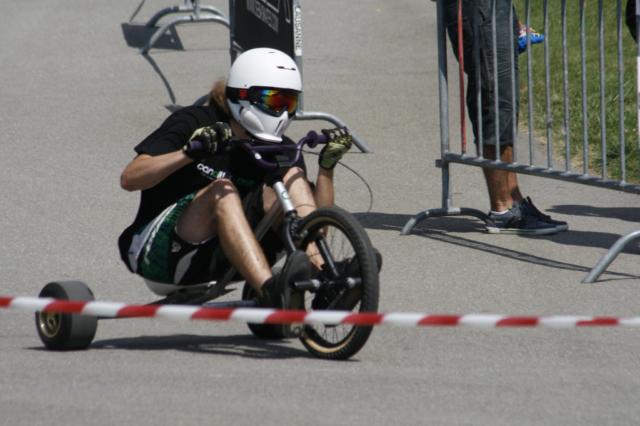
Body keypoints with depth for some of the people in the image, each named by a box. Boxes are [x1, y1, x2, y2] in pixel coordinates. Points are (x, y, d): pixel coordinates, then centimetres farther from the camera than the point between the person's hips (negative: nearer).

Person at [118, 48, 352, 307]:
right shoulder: (194, 123, -7)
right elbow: (129, 179, -19)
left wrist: (327, 166, -19)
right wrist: (190, 152, -33)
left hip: (215, 259, 4)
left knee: (291, 177, -13)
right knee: (222, 191, -33)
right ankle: (271, 292, -54)